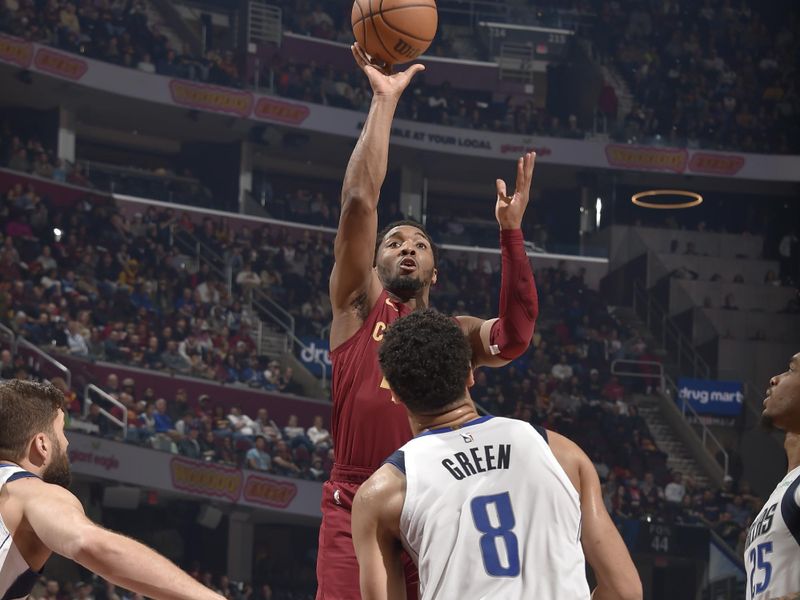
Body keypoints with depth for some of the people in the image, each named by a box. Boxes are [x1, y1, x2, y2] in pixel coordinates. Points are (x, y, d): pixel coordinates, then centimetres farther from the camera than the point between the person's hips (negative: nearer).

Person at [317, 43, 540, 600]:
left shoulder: (455, 335, 18)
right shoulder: (360, 305, 12)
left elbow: (514, 336, -4)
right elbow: (359, 200, 1)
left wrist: (510, 231, -10)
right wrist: (384, 100, 0)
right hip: (355, 509, -3)